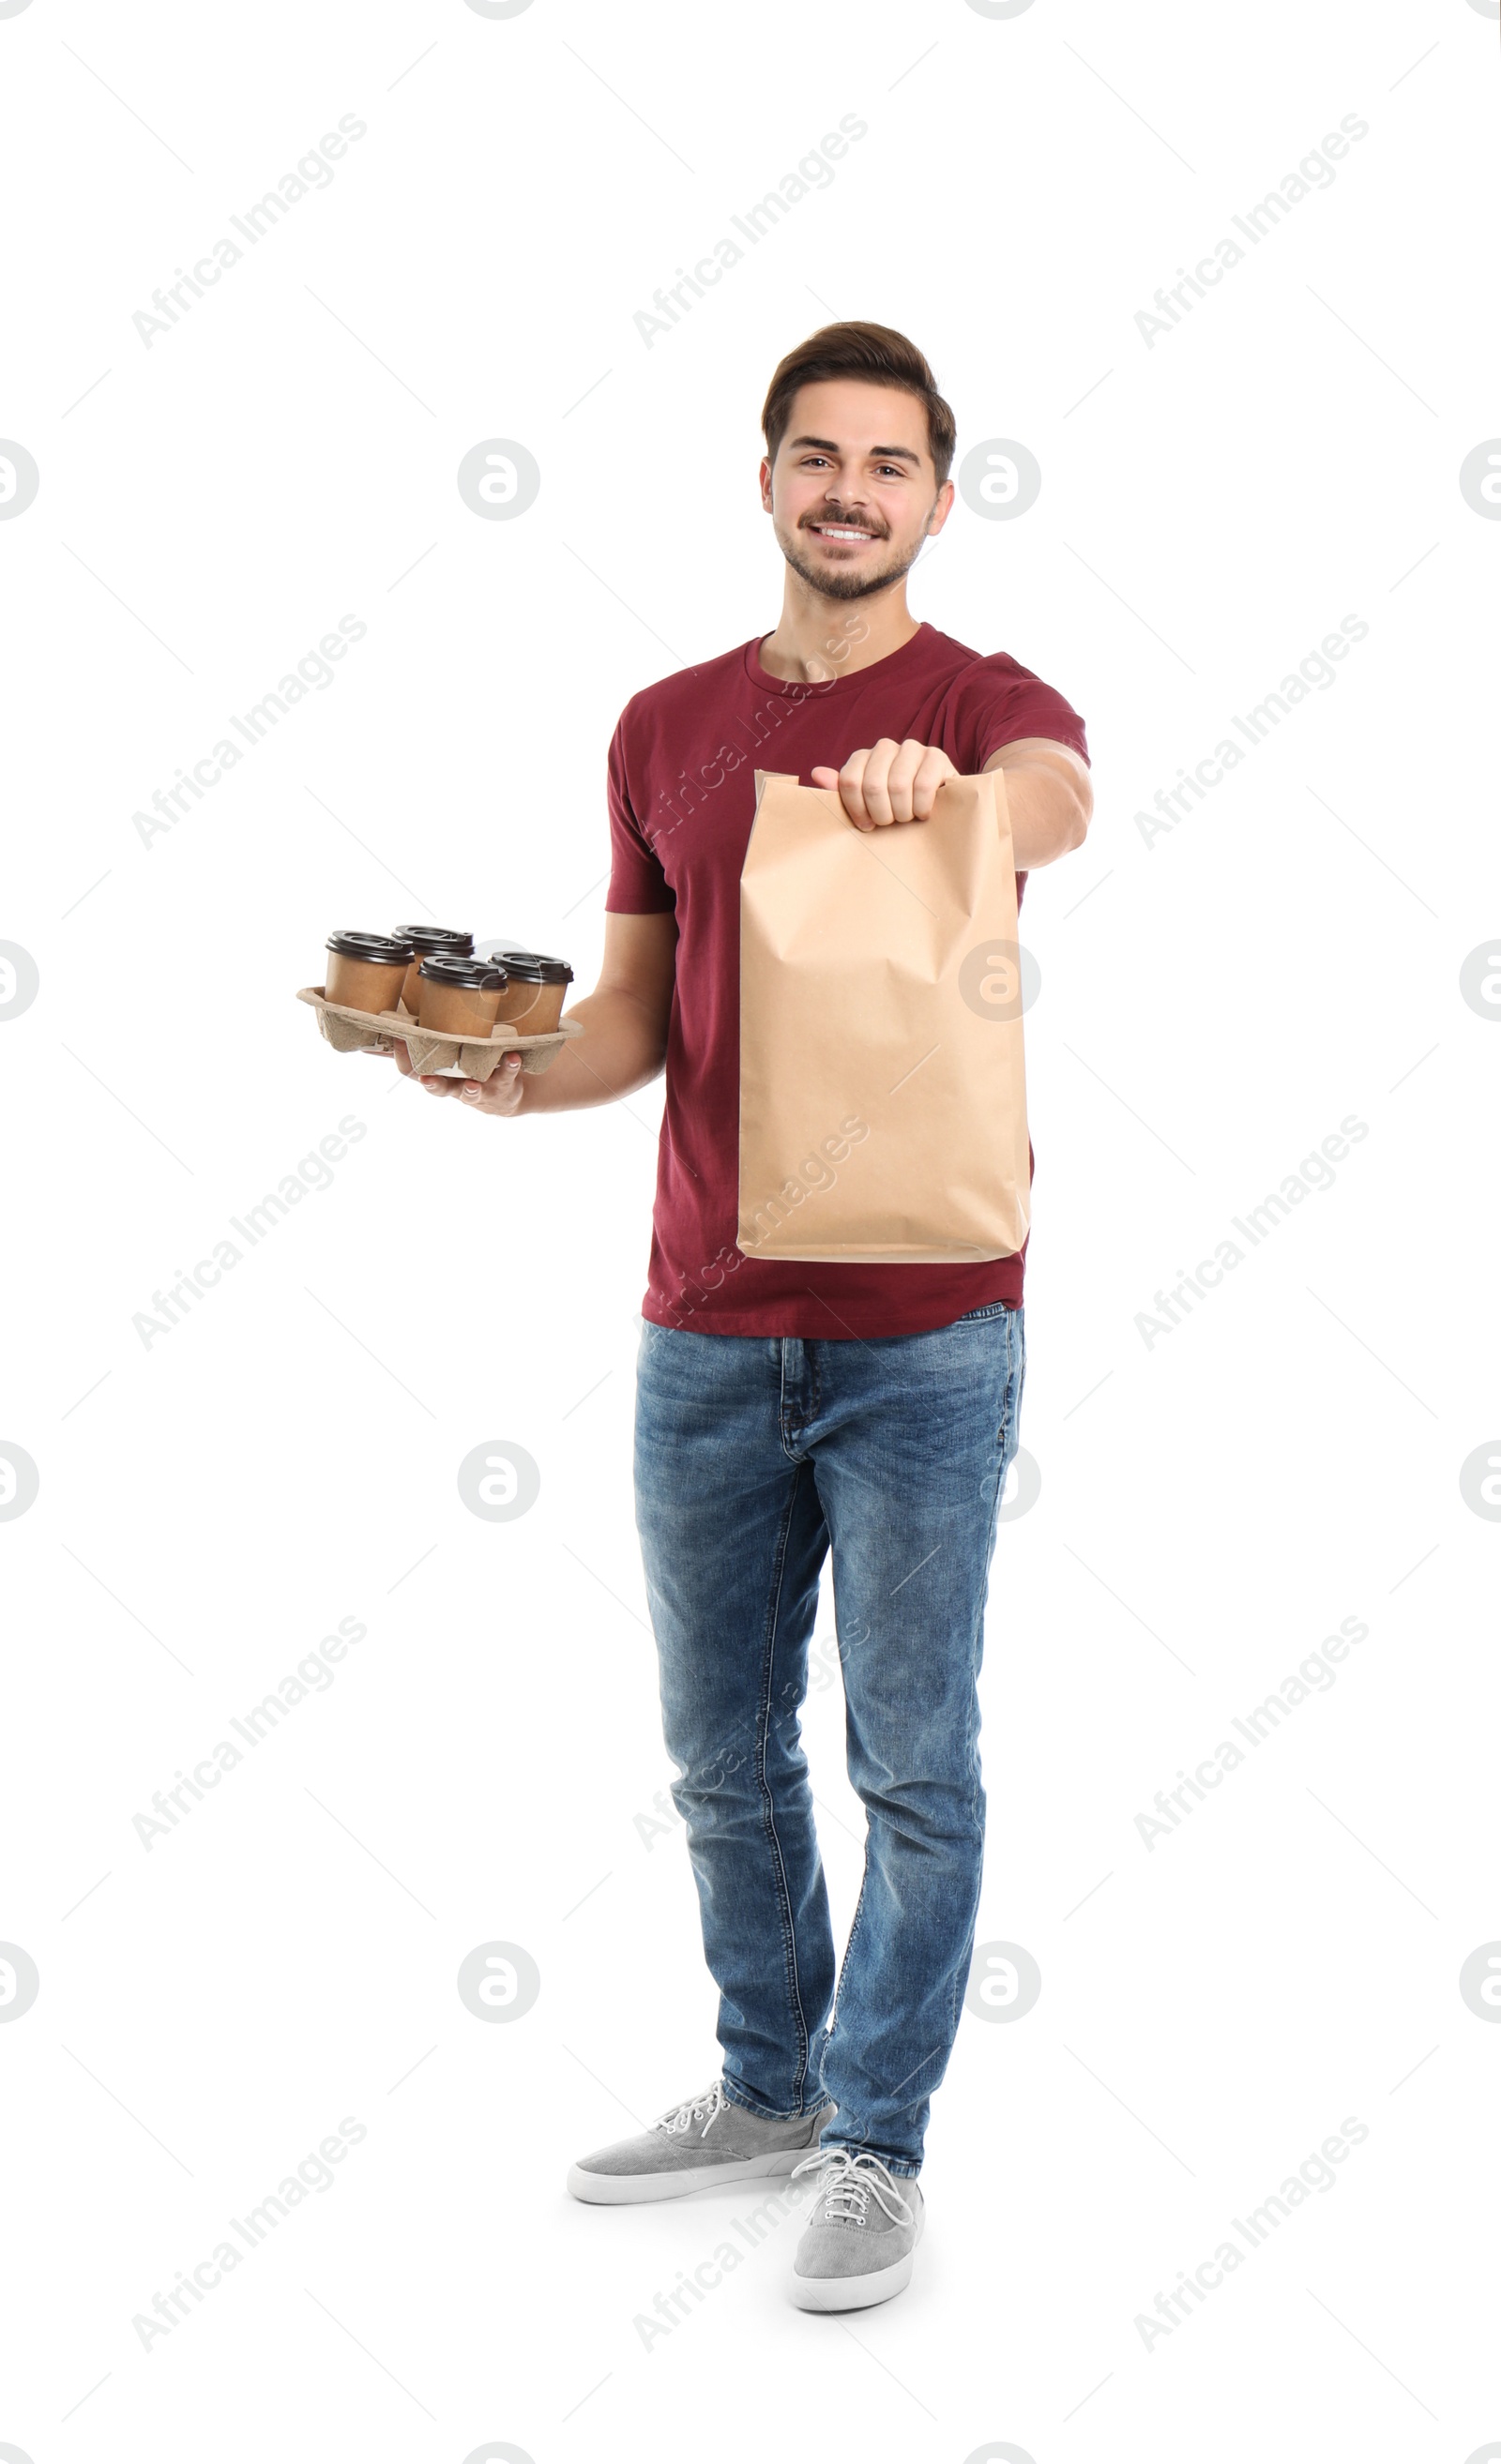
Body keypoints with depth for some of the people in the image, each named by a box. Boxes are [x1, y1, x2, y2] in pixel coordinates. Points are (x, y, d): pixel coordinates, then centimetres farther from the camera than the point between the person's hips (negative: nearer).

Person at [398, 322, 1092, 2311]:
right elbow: (640, 1011, 14)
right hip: (706, 1332, 4)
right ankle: (768, 2086, 35)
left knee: (910, 1760, 5)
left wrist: (936, 785, -50)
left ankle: (878, 2142, 21)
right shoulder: (666, 729, 10)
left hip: (922, 1332, -4)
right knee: (725, 1755, 15)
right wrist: (514, 1074, -7)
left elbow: (1058, 800, -27)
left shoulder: (986, 701, -2)